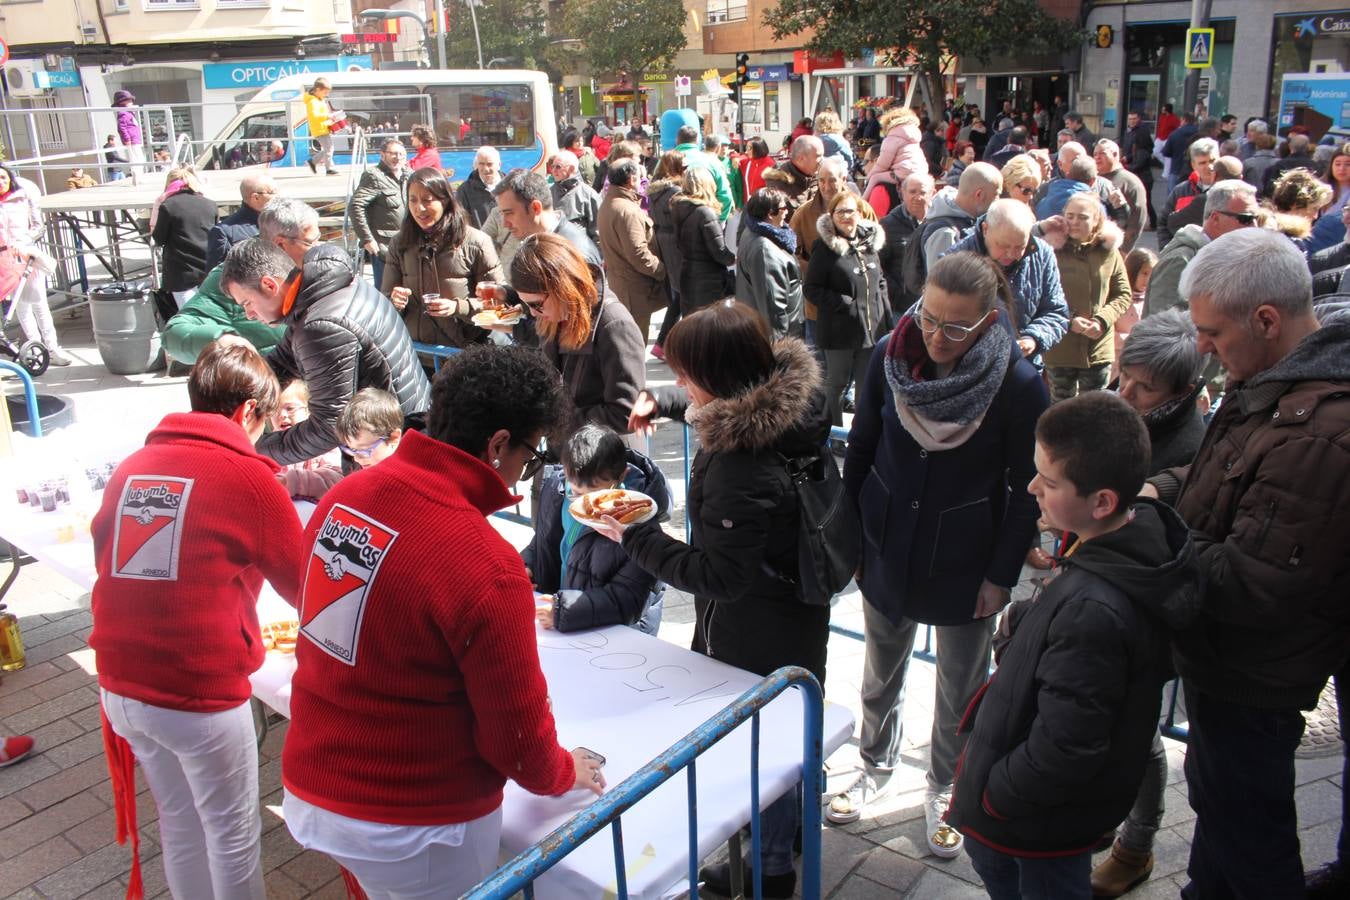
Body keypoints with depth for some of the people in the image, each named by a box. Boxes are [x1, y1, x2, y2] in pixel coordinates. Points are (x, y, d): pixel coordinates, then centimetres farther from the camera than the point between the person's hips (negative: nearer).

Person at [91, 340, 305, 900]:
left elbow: (108, 563, 15)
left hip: (121, 686, 6)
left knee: (178, 821, 23)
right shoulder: (248, 477, -11)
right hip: (201, 695, -6)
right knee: (233, 834, 13)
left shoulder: (132, 467, 4)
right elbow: (304, 586, -1)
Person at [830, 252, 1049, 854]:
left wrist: (1003, 574, -8)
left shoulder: (1019, 384, -19)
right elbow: (861, 449, 1)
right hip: (887, 550, 3)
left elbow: (1028, 491, -9)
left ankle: (945, 791, 41)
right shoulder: (890, 356, -11)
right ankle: (877, 767, 46)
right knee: (881, 675, 20)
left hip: (965, 566, -2)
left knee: (960, 690, 16)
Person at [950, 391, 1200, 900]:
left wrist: (993, 796, -16)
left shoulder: (1091, 610, -40)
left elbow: (1064, 748, -32)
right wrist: (1026, 617, 1)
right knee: (987, 852, 29)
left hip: (1048, 815, -9)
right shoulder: (1145, 531, -10)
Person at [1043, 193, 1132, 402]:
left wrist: (1103, 320, -10)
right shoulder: (1053, 251, -9)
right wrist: (1069, 321, -17)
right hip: (1059, 349, -2)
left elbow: (1123, 294, 6)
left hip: (1099, 348, 2)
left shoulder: (1109, 252, 1)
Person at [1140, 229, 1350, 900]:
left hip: (1254, 682, -10)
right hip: (1224, 657, 10)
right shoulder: (1271, 383, 0)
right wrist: (1159, 490, -3)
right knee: (1216, 800, 29)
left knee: (1247, 829, 12)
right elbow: (1222, 478, 15)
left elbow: (1253, 584, -32)